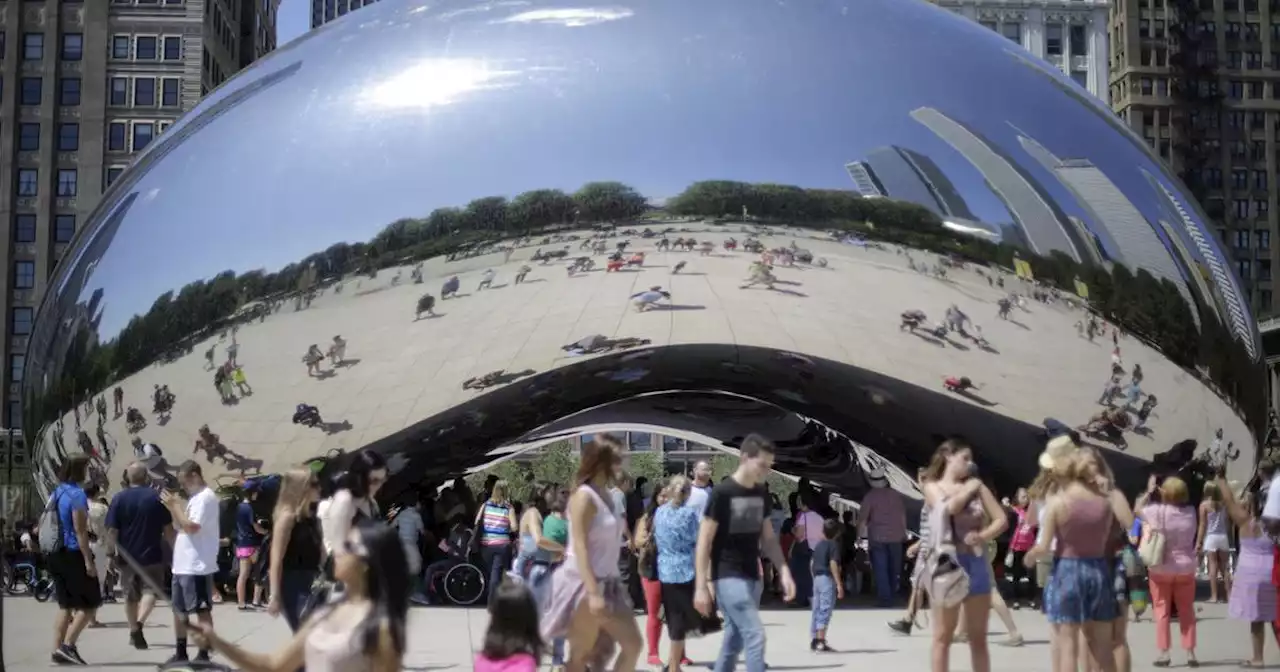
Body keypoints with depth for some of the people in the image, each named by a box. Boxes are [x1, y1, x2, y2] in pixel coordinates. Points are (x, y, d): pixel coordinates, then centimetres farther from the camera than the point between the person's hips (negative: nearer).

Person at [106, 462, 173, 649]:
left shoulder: (119, 499, -3)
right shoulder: (156, 498, -3)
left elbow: (111, 530, -6)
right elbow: (168, 529, -1)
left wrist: (113, 550, 6)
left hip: (127, 555, 2)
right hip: (152, 555, -2)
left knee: (130, 595, 15)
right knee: (151, 589, 3)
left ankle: (134, 631, 23)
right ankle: (140, 622, -21)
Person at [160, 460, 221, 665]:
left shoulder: (205, 497, -13)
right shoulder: (194, 498, 17)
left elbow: (191, 526, -23)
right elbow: (179, 526, 19)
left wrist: (175, 505, -14)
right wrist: (173, 508, 5)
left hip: (197, 566, -10)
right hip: (182, 565, 10)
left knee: (202, 611, -4)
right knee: (179, 610, 16)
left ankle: (203, 655, 0)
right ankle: (180, 653, 26)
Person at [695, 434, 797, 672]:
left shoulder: (761, 495, 8)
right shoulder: (722, 493, -13)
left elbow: (768, 538, 15)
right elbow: (704, 542, -12)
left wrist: (784, 571, 3)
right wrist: (701, 586, -15)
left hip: (751, 576, 7)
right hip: (728, 577, -7)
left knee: (734, 640, 12)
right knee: (755, 636, -14)